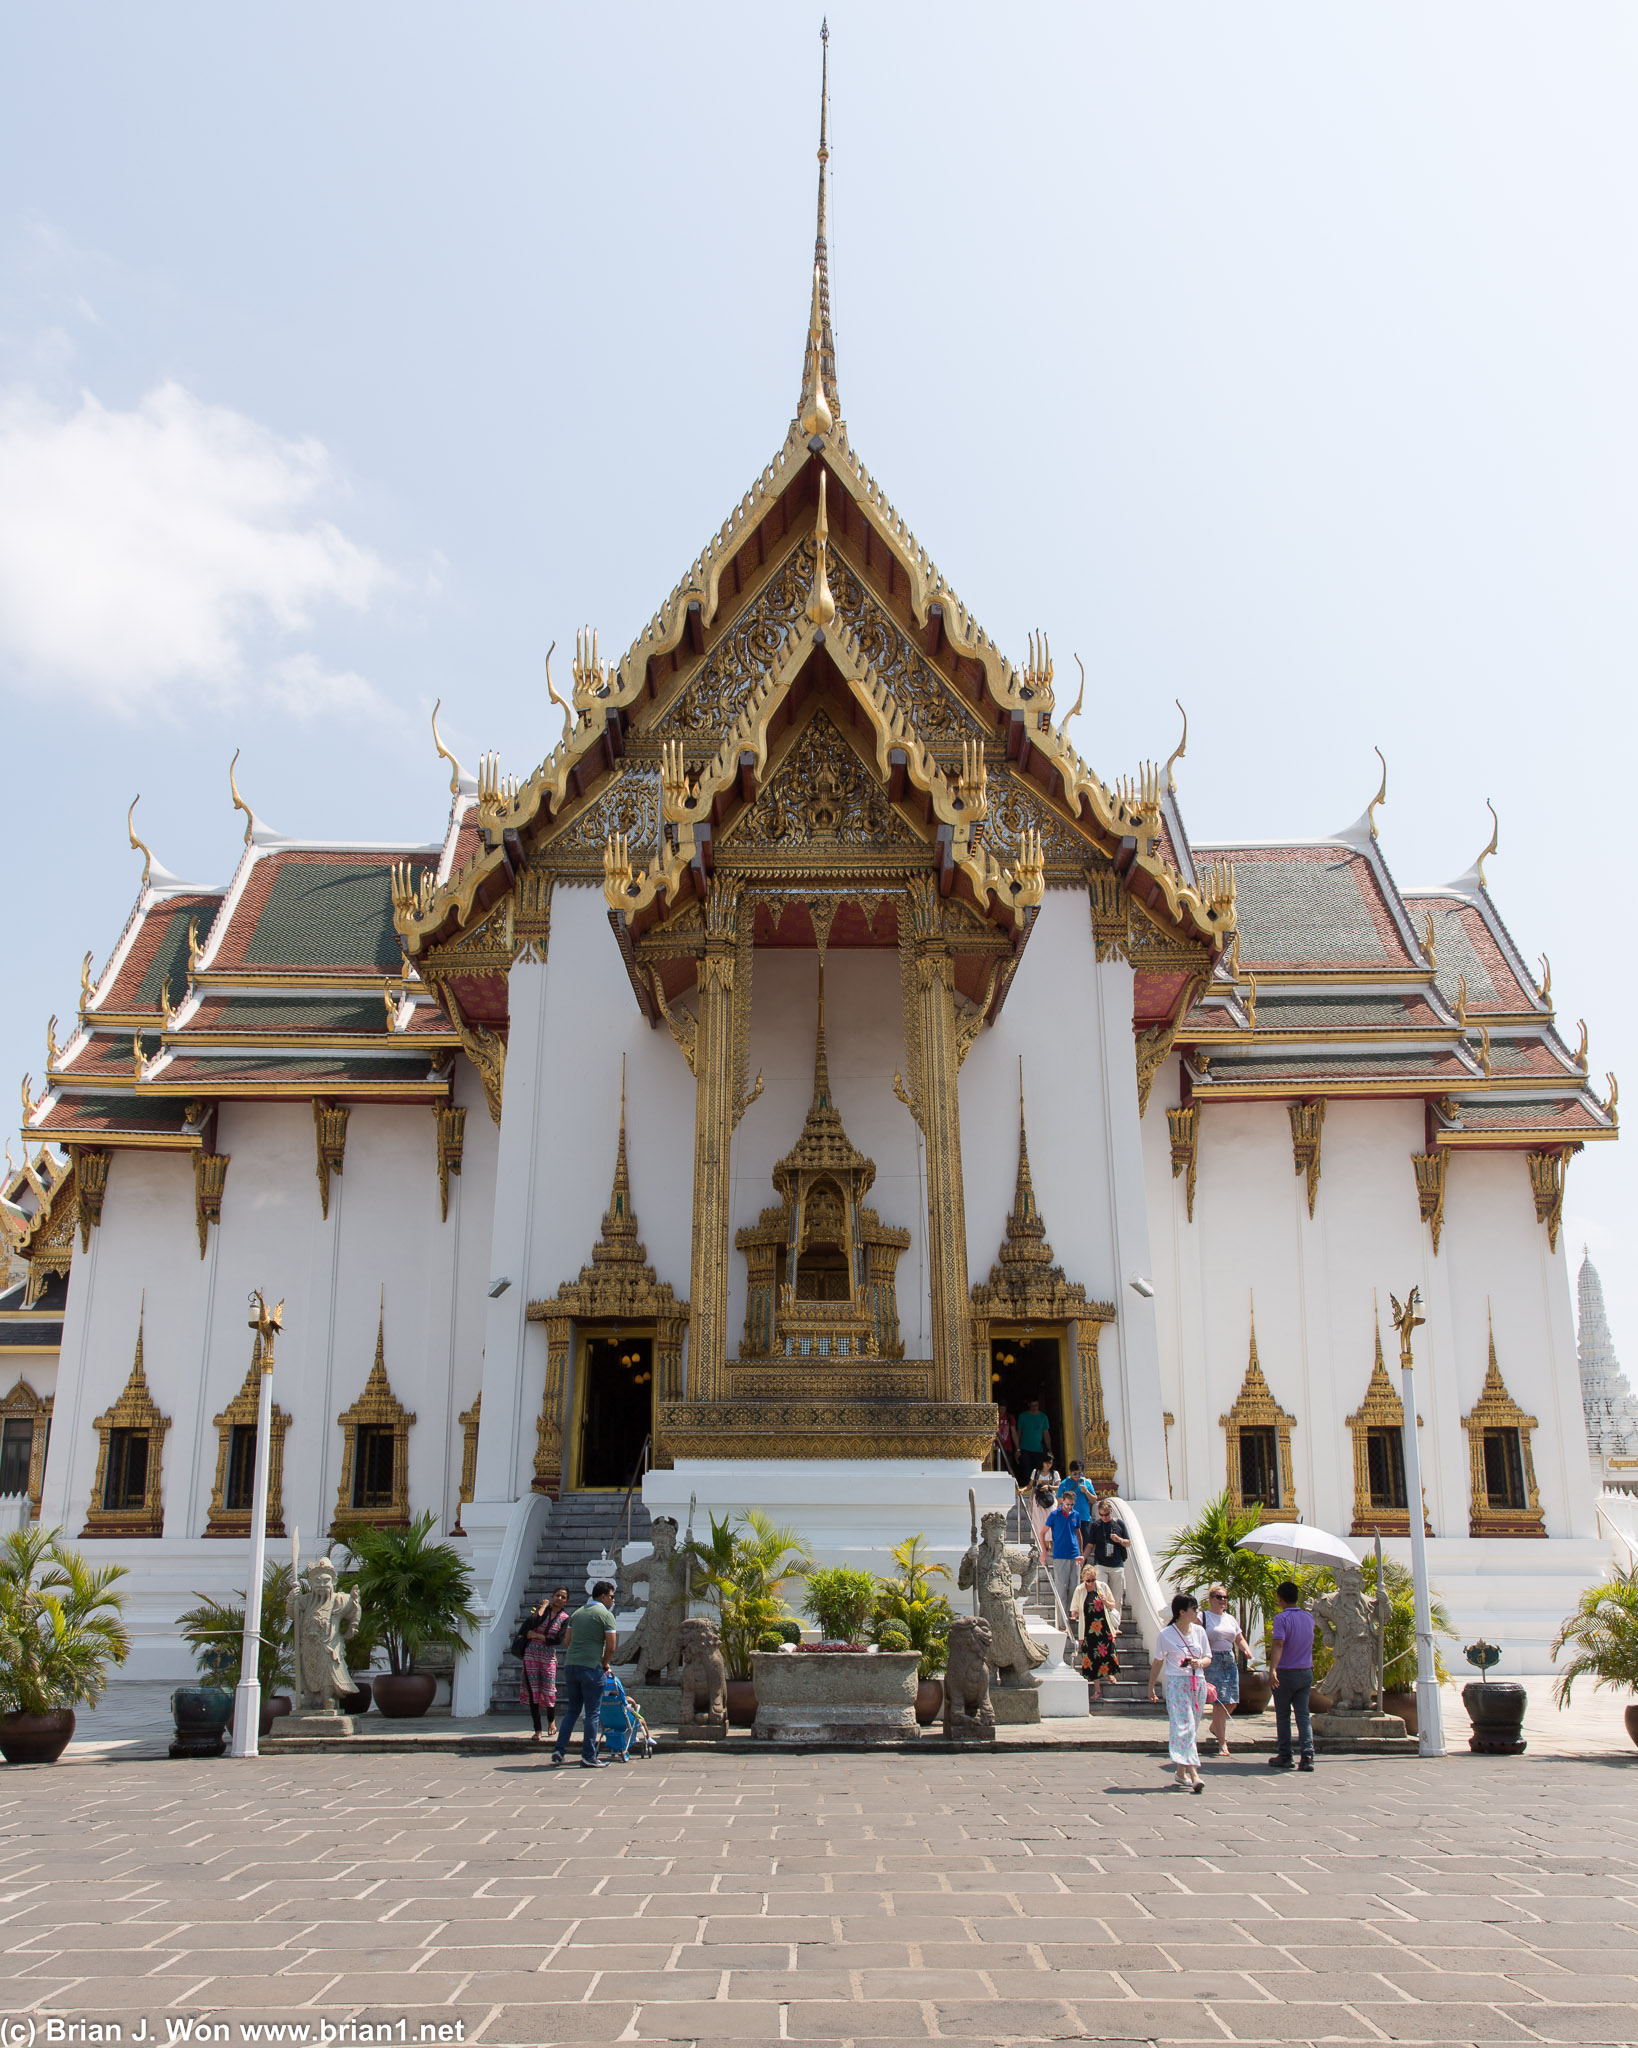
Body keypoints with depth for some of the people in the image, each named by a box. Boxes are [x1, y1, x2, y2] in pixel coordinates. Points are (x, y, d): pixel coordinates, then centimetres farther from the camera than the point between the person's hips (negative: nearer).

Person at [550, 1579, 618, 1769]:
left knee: (572, 1710, 16)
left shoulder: (577, 1613, 17)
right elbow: (611, 1647, -9)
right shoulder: (605, 1615, -4)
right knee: (592, 1713, 1)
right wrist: (605, 1664, 9)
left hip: (570, 1665, 7)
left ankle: (559, 1750, 12)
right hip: (591, 1667, -6)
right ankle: (588, 1757, 2)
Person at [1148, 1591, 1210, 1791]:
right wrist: (1151, 1687, 10)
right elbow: (1158, 1662, 3)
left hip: (1198, 1684, 5)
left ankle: (1181, 1772, 20)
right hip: (1177, 1684, -5)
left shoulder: (1199, 1631, 6)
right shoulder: (1165, 1635, -6)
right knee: (1183, 1727, -14)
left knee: (1192, 1728, 9)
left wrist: (1200, 1662, -8)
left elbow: (1208, 1657, 15)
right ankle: (1193, 1774, -21)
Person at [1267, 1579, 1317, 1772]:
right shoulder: (1309, 1617, 5)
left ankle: (1285, 1756, 12)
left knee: (1283, 1716, 7)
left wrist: (1272, 1669, -36)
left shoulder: (1282, 1618, -14)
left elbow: (1278, 1644, -27)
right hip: (1306, 1673, 5)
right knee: (1303, 1715, 5)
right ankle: (1307, 1755, -8)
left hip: (1285, 1674, -5)